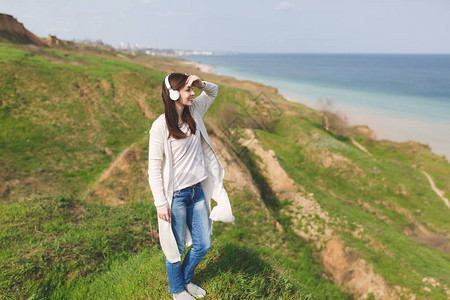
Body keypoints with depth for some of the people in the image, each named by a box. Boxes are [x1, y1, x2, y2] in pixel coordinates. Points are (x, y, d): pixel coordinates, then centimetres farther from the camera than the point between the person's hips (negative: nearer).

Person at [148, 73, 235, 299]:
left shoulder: (193, 111, 2)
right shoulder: (160, 126, -16)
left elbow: (214, 92, 18)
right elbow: (154, 167, -13)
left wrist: (201, 84, -4)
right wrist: (160, 203, -15)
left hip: (198, 191, 6)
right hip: (176, 195, -6)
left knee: (203, 245, 16)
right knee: (176, 247, 13)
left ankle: (185, 279, 44)